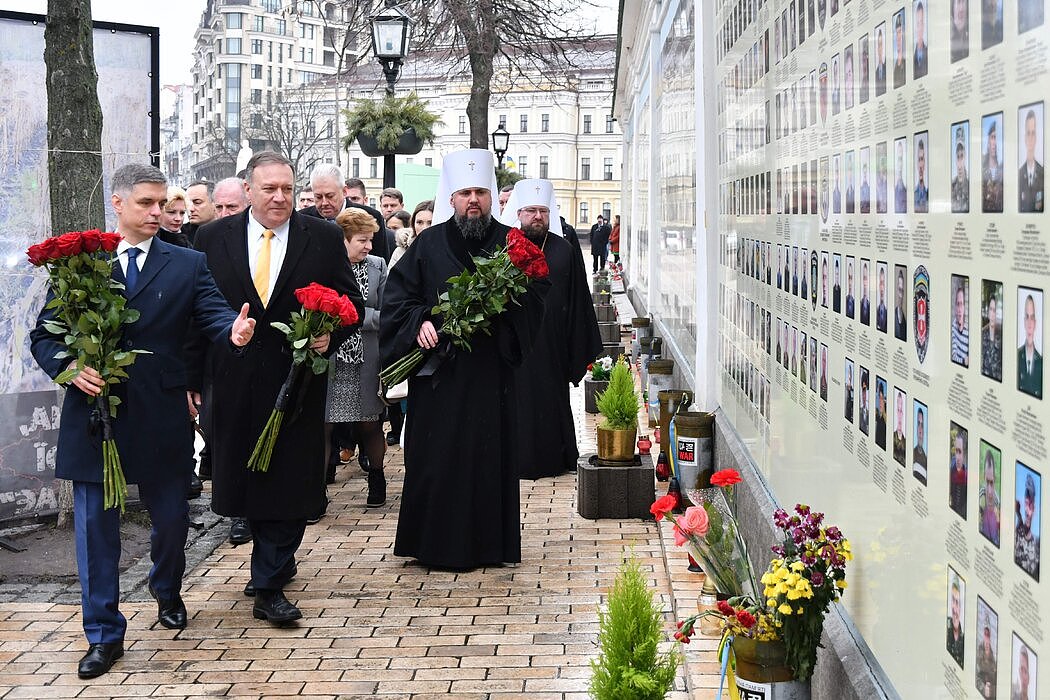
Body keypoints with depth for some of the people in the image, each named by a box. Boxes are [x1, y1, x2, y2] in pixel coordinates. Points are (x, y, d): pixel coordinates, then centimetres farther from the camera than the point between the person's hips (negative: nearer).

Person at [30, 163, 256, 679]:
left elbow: (213, 316, -8)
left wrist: (234, 332, -32)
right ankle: (103, 634, 15)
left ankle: (167, 593, 43)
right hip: (92, 410, 0)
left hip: (161, 417, 1)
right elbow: (43, 335, 5)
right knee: (95, 525, 3)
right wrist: (70, 367, -15)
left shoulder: (187, 265, 4)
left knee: (170, 516, 13)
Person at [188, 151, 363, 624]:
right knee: (245, 478, 11)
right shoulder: (213, 238, 4)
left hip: (297, 378, -2)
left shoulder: (324, 238, 1)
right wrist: (191, 377, 1)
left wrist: (330, 334, -15)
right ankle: (277, 562, 31)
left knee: (290, 482, -3)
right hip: (235, 383, 2)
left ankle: (269, 587, 4)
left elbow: (352, 300, 5)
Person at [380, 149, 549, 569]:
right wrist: (420, 322, -13)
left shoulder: (511, 244, 6)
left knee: (488, 454, 2)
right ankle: (437, 543, 12)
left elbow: (535, 295, 0)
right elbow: (396, 297, 5)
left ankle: (486, 543, 12)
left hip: (490, 370, 0)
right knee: (435, 456, 1)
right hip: (438, 372, 0)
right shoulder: (429, 245, 5)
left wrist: (499, 306, -17)